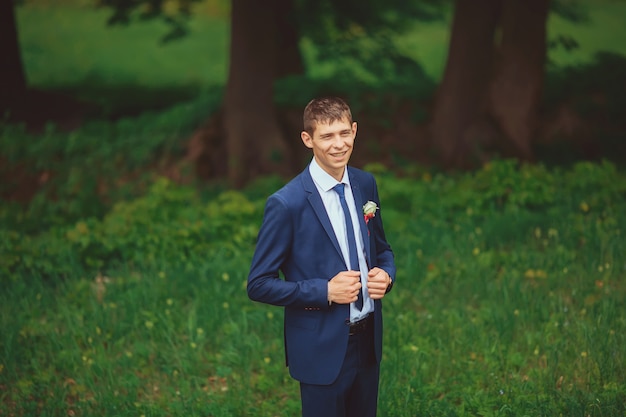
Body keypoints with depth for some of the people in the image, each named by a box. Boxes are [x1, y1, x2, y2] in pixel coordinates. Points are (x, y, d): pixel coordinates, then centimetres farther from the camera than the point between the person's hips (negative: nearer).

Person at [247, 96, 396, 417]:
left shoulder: (365, 184, 2)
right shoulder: (286, 203, -17)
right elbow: (259, 285, -13)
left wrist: (386, 274, -6)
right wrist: (325, 291, -22)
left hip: (368, 342, 6)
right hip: (323, 350, -6)